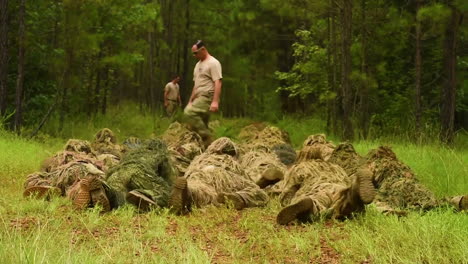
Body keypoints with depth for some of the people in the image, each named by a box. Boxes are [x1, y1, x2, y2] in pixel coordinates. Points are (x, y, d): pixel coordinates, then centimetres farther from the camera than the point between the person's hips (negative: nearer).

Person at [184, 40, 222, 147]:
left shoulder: (213, 63, -8)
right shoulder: (198, 64, 22)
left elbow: (218, 83, -17)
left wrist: (215, 101, -27)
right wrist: (190, 101, 23)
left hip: (207, 97, -10)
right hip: (199, 98, 10)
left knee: (189, 112, -26)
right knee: (202, 125, 5)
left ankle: (207, 138, -22)